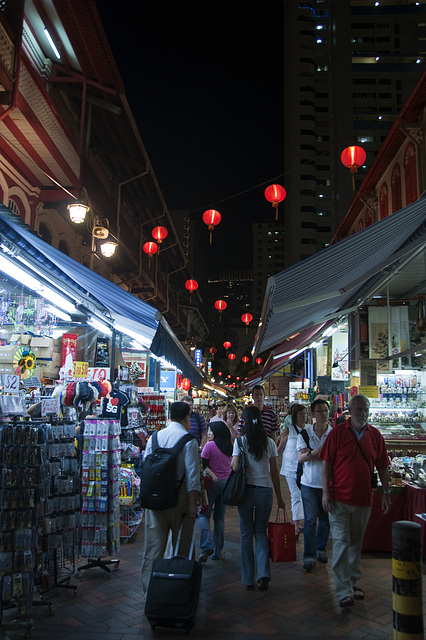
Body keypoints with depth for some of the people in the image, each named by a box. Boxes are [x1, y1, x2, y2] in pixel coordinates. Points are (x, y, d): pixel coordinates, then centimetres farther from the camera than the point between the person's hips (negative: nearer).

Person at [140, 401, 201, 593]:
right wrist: (193, 503, -10)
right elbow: (192, 474, -13)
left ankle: (148, 586, 13)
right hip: (178, 496, -4)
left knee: (154, 543, 9)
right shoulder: (189, 440, -8)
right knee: (182, 544, 12)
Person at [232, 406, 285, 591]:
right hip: (265, 490, 2)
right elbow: (274, 472, 4)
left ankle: (248, 578, 15)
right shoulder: (269, 442, 1)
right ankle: (263, 573, 1)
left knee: (246, 533, 10)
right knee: (260, 531, 15)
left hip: (247, 489, -2)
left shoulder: (240, 441, -6)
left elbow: (235, 467, -9)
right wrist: (279, 497, 11)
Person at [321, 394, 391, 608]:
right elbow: (326, 463, -6)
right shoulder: (338, 432, -6)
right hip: (339, 498, -4)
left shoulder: (375, 435, 4)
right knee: (341, 542, -4)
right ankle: (344, 592, 2)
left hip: (363, 499, 4)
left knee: (356, 543, 17)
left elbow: (382, 466, 10)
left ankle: (352, 582, 32)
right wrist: (326, 491, -11)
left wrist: (386, 493, 7)